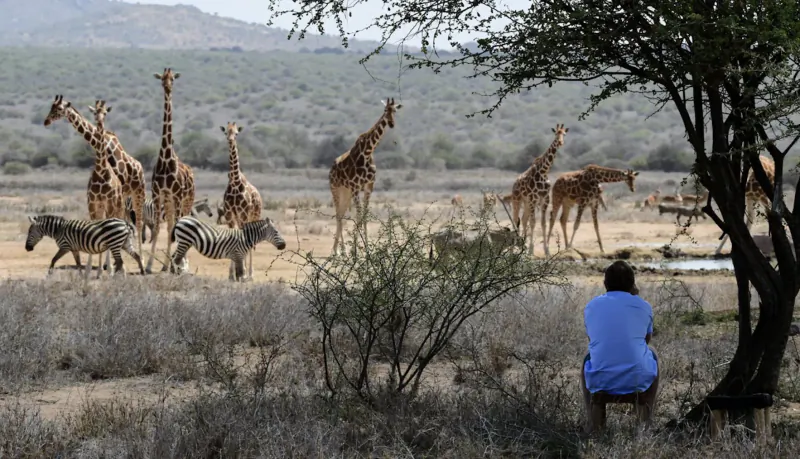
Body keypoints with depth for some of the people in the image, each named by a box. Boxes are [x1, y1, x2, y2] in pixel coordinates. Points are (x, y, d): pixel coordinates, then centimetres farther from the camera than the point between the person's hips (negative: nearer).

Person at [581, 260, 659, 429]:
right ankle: (646, 419, 35)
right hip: (638, 379, -1)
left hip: (599, 381, 1)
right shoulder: (643, 306, 4)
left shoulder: (591, 306, 8)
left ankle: (591, 419, 32)